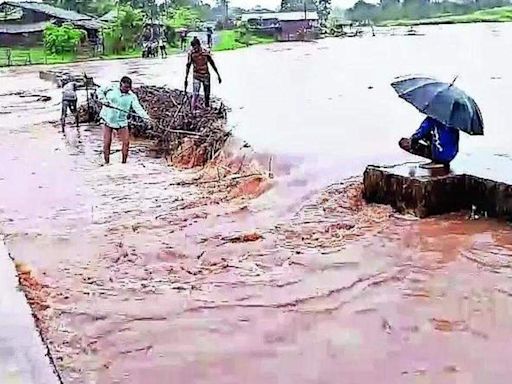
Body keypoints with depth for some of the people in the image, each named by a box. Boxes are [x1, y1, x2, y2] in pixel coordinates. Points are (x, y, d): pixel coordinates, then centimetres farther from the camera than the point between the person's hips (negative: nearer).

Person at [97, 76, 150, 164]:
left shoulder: (131, 96, -6)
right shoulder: (111, 88, -5)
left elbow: (138, 107, -17)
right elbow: (100, 90, 8)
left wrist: (146, 116, -33)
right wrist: (102, 99, -10)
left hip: (121, 122, 1)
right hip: (107, 120, -1)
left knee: (126, 142, -6)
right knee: (107, 142, 0)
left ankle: (124, 162, 8)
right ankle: (107, 162, 12)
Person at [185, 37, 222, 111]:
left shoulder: (205, 53, -12)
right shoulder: (191, 54, -13)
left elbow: (212, 64, -1)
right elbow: (188, 66, -3)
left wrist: (218, 75, 2)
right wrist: (186, 78, -2)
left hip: (206, 76, 2)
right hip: (196, 76, -1)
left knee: (207, 94, 12)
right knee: (195, 94, -13)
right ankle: (193, 111, -13)